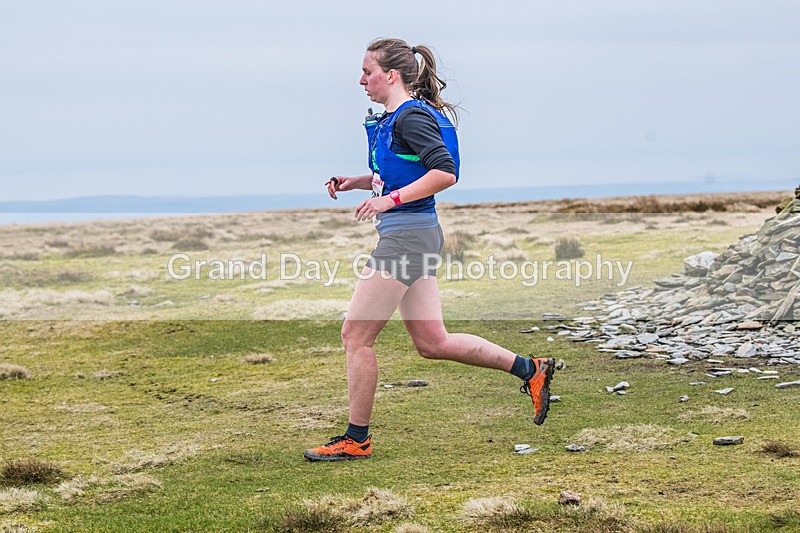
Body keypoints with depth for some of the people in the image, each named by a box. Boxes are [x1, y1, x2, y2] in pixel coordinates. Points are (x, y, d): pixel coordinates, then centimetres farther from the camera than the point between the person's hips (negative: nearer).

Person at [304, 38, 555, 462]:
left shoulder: (412, 116, -13)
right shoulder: (393, 118, 16)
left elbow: (444, 173, -23)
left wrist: (390, 199, -25)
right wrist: (354, 182, 17)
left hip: (406, 234, -10)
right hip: (414, 236, 10)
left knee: (356, 335, -3)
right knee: (432, 342, 11)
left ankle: (356, 439, 5)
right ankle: (531, 369, 15)